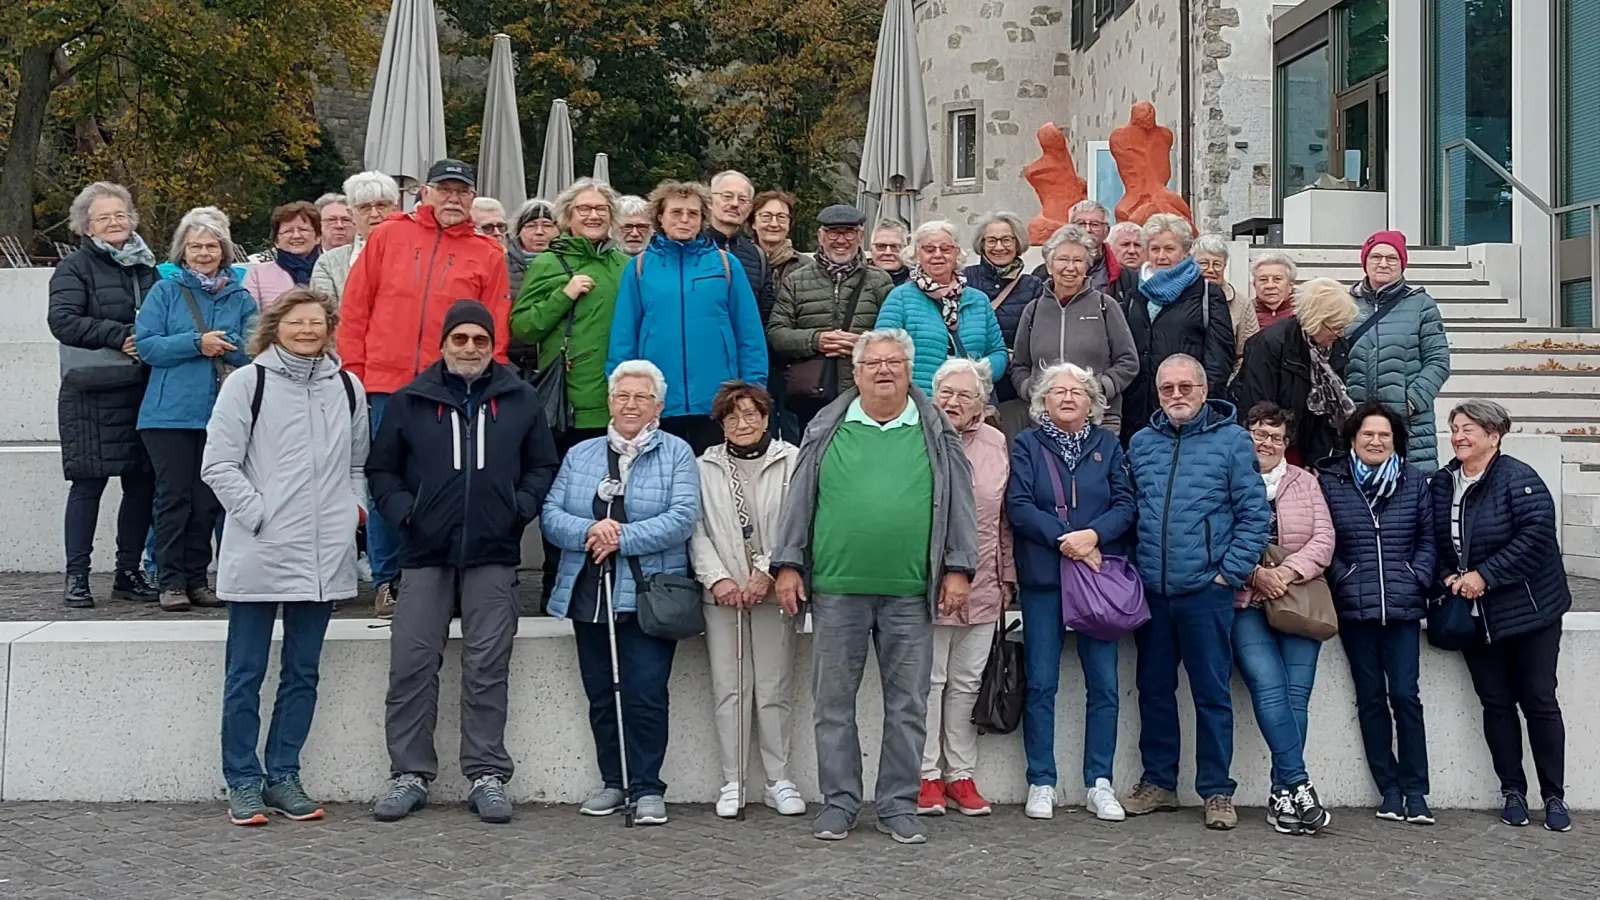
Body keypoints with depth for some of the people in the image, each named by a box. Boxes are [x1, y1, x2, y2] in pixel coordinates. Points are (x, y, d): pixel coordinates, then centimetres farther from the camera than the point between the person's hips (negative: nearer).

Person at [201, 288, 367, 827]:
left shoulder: (347, 388, 11)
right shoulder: (247, 384, -1)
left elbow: (359, 464, 22)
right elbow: (219, 465, -4)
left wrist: (354, 507, 6)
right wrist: (259, 515, -11)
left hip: (324, 558, 4)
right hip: (257, 554, -4)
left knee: (303, 674, 11)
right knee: (245, 674, 3)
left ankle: (283, 777, 21)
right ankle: (242, 782, 13)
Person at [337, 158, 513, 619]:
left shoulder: (487, 255, 9)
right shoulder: (388, 236, 9)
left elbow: (495, 334, 6)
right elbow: (354, 308, 8)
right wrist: (354, 372, 2)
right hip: (385, 386, 0)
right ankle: (386, 581, 15)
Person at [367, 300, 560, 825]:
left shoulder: (521, 401, 9)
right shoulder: (410, 401, 8)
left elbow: (543, 465, 13)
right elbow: (381, 468, 13)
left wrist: (522, 506, -3)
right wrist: (401, 508, -4)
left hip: (493, 554, 0)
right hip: (426, 552, 0)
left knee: (488, 668, 1)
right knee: (412, 664, -1)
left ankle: (487, 775, 9)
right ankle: (410, 773, 9)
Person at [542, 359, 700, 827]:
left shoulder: (676, 454, 4)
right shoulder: (580, 455, 15)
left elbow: (683, 517, -10)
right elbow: (551, 515, 5)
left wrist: (622, 538, -16)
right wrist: (589, 532, -15)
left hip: (649, 596, -4)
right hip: (589, 595, 4)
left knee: (645, 695, -7)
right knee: (601, 695, 9)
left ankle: (647, 788, 2)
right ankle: (614, 782, 20)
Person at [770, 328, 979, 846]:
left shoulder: (936, 433, 8)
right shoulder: (827, 429, 8)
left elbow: (959, 504, 7)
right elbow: (800, 499, 8)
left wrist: (957, 569, 0)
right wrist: (788, 566, 2)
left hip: (911, 592, 0)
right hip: (836, 588, 0)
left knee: (908, 705, 5)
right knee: (833, 702, 6)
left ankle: (899, 806, 16)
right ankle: (839, 802, 17)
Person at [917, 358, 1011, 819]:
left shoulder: (996, 444, 10)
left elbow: (1005, 519, 14)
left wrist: (1007, 577, 14)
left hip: (981, 588, 4)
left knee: (966, 683, 10)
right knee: (929, 681, 2)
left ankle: (961, 774, 18)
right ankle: (927, 774, 12)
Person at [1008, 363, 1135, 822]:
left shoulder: (1108, 444, 10)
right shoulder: (1027, 444, 5)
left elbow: (1125, 505, 1)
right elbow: (1018, 506, -6)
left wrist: (1093, 535, -16)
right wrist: (1064, 539, -16)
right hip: (1042, 578, -1)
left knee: (1104, 683, 1)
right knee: (1041, 684, 1)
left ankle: (1099, 783, 10)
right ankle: (1042, 783, 9)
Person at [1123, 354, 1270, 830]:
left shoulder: (1232, 439, -1)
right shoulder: (1140, 443, 10)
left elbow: (1254, 513, -3)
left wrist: (1230, 572, -9)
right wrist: (1129, 567, 6)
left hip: (1206, 590, -4)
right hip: (1151, 589, 4)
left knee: (1212, 693, 2)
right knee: (1154, 689, 12)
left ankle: (1217, 790, 11)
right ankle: (1158, 781, 23)